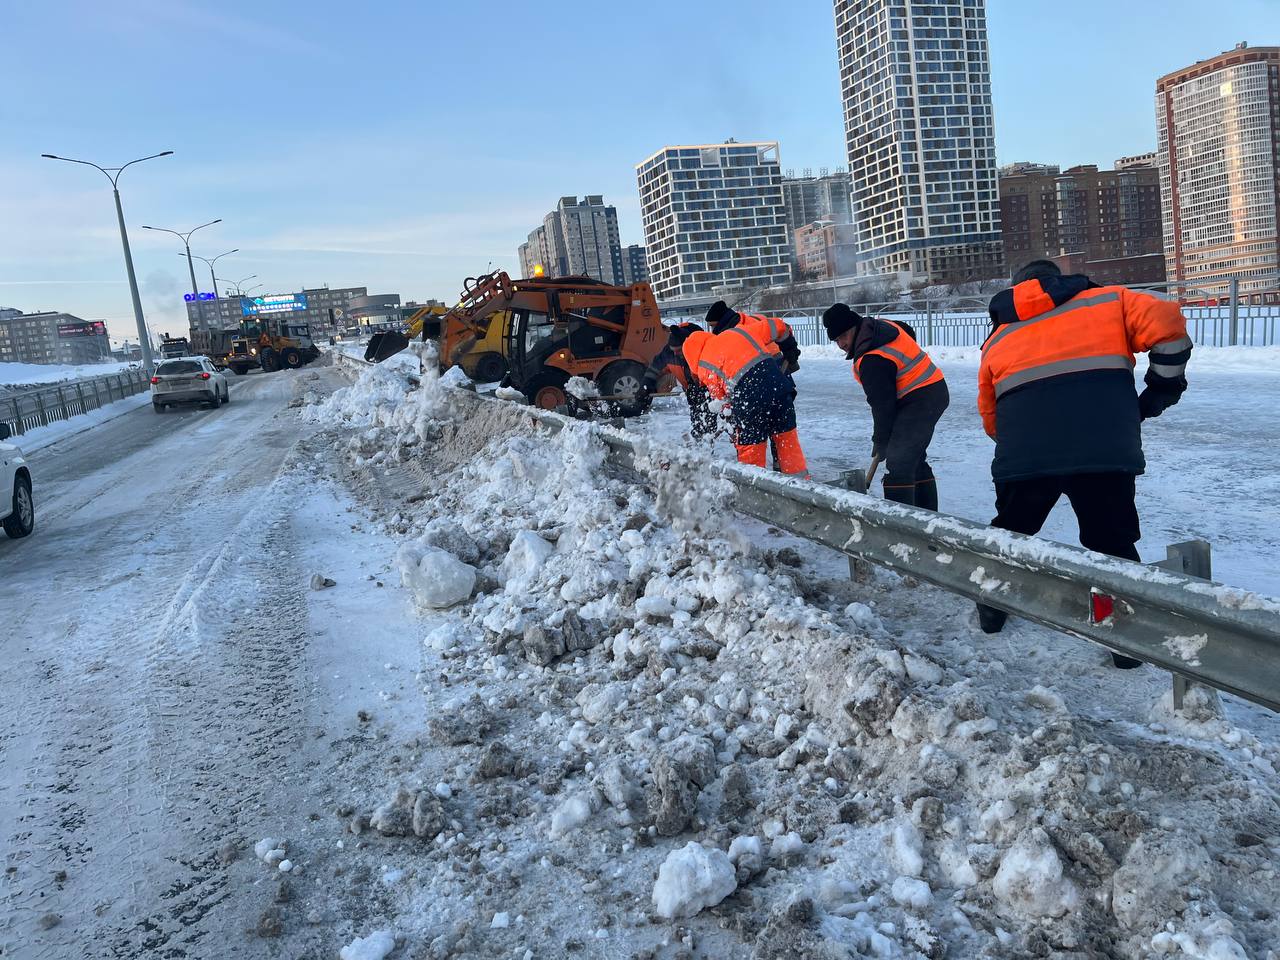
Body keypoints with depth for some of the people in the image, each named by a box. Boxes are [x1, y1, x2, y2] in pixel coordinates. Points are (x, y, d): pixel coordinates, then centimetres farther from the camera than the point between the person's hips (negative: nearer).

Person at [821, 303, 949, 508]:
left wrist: (880, 443, -8)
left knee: (898, 461, -16)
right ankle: (927, 512, 29)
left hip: (920, 400, -11)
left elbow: (883, 404, -19)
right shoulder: (881, 325, 5)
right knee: (914, 457, 20)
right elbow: (909, 332, 26)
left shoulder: (872, 360, -24)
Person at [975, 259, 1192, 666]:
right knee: (1112, 541, 14)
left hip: (1022, 455, 2)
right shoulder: (1107, 300, 19)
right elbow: (1168, 327, 4)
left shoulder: (998, 338, 26)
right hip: (1104, 449, -2)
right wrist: (1160, 393, 14)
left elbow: (990, 417, 27)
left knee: (1010, 530, 25)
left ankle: (992, 607, 38)